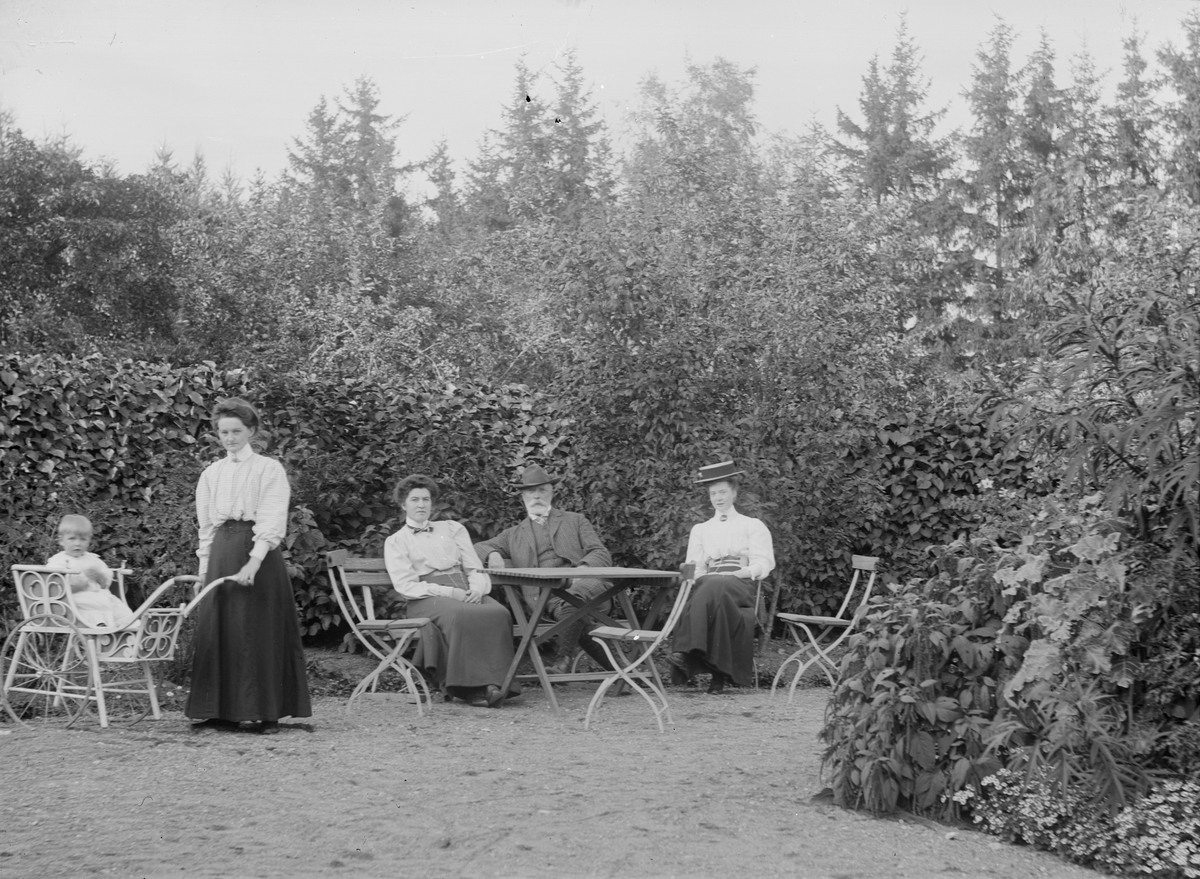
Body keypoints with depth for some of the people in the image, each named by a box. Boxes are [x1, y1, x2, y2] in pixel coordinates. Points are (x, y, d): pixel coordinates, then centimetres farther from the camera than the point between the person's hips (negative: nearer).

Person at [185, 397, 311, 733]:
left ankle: (266, 712, 0)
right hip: (221, 553, 5)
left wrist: (253, 563, -21)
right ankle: (222, 710, 8)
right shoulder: (211, 474, 14)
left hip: (258, 553, -5)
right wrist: (204, 568, 9)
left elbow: (272, 522, -10)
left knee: (259, 632, -4)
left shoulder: (268, 469, -1)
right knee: (218, 630, 2)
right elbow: (205, 525, 17)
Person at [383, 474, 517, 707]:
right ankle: (468, 686, -37)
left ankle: (495, 683, -36)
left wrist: (477, 589, -8)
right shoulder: (396, 542, 13)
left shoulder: (453, 529, 24)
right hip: (428, 598, -3)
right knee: (458, 614, -39)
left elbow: (475, 567, 17)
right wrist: (449, 592, -13)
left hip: (466, 593, 3)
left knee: (499, 612, -31)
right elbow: (406, 586, 0)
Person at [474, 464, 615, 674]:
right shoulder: (514, 534, 29)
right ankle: (614, 667, -26)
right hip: (547, 597, 1)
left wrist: (582, 568, -10)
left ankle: (565, 659, -37)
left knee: (573, 597, -38)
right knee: (570, 609, -34)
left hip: (586, 585, -1)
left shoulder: (575, 521, 26)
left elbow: (601, 555, 14)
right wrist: (492, 554, -3)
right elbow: (478, 547, 23)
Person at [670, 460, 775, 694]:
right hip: (709, 583, 2)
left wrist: (734, 573, -14)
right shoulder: (700, 529, 27)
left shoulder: (752, 526, 18)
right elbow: (694, 568, 17)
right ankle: (719, 673, -49)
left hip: (741, 585, -2)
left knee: (713, 588, -38)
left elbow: (763, 564, 5)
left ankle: (686, 652, -55)